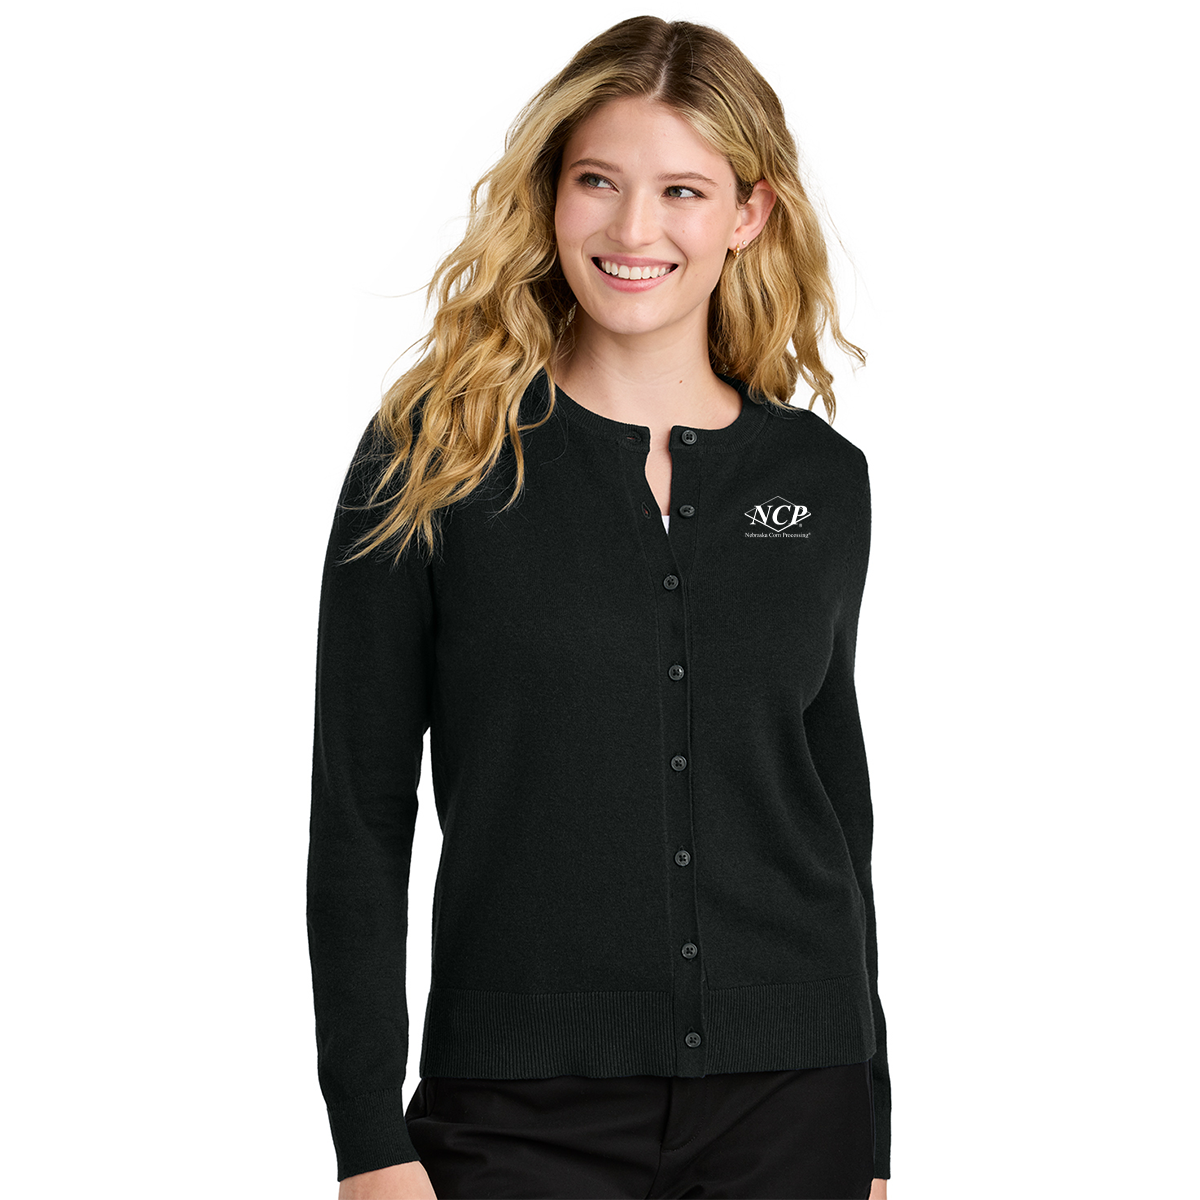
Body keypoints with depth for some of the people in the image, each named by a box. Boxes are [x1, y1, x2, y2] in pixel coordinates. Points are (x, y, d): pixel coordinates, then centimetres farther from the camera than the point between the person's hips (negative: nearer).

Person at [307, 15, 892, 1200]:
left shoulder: (823, 480, 6)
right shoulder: (430, 458, -2)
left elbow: (837, 801, 12)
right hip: (524, 1105, -2)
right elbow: (358, 818, -3)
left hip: (789, 1100, 2)